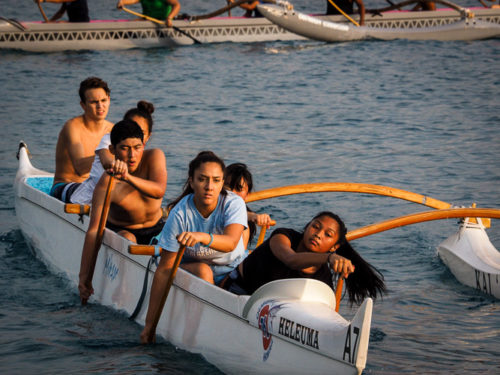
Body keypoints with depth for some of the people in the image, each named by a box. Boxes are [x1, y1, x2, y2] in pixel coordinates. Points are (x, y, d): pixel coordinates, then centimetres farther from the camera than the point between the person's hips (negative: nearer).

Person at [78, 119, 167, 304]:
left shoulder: (155, 156, -19)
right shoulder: (106, 184, -27)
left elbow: (159, 191, -37)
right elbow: (93, 230, -32)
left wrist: (128, 177, -56)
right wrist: (85, 277, -38)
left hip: (155, 228, 3)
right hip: (121, 230, -3)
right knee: (127, 240, -37)